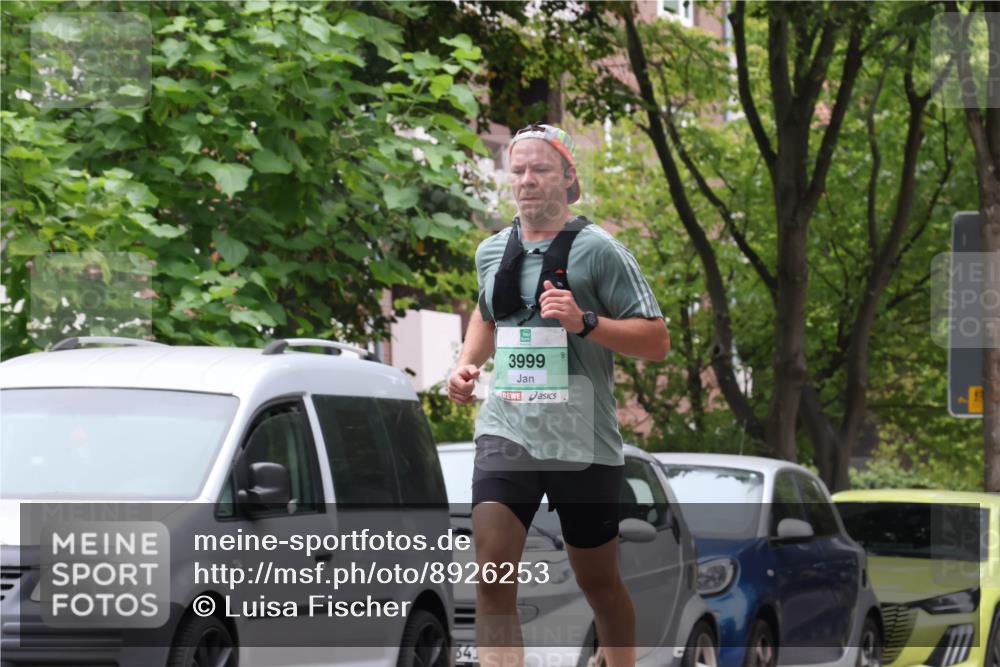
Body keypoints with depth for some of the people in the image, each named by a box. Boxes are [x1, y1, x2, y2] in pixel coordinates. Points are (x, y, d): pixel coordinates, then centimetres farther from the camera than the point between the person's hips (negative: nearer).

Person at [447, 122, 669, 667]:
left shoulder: (596, 250, -5)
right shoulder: (491, 252, 11)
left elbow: (657, 341, -7)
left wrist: (585, 322, -20)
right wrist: (467, 363, 14)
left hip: (584, 441, -3)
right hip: (506, 432, 3)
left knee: (598, 581, 11)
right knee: (492, 571, -16)